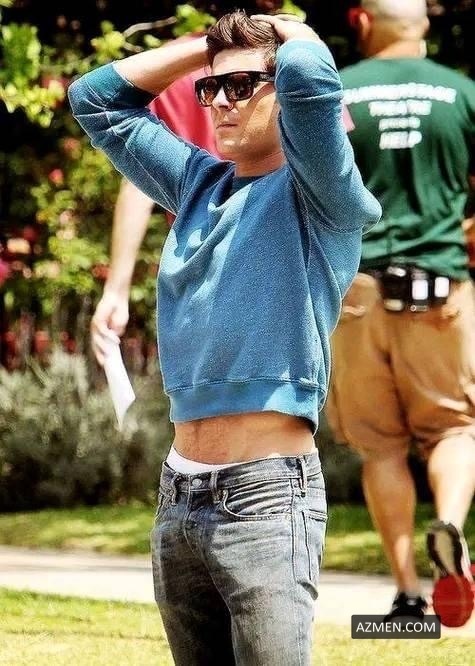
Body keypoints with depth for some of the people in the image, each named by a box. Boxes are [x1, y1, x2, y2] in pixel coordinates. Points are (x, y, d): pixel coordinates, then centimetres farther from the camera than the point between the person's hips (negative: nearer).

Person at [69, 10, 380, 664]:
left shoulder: (316, 196, -4)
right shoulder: (199, 184, 16)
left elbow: (307, 74, -23)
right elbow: (96, 99, 24)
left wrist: (293, 35, 1)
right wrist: (209, 45, 17)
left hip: (266, 494, -7)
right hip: (178, 495, 7)